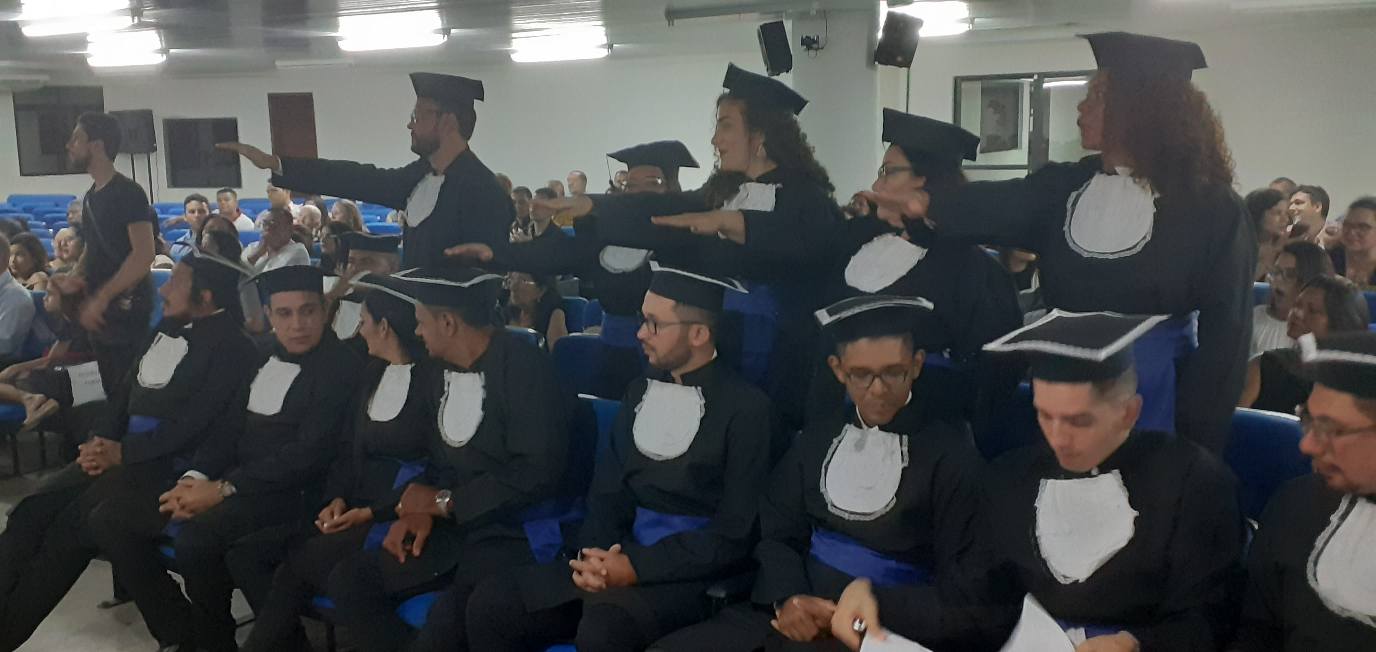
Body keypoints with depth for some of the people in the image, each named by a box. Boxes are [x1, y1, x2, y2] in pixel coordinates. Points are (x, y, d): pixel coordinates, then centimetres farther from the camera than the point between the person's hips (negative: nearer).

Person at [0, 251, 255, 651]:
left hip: (168, 464, -8)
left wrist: (123, 452, -13)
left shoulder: (231, 346, -9)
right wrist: (99, 439, -1)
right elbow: (127, 388, 16)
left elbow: (193, 422, -15)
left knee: (72, 528, -22)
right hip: (121, 450, 8)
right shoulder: (169, 328, 17)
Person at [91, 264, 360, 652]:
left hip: (289, 493, -8)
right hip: (228, 484, 8)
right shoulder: (256, 360, 14)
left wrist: (223, 490, -17)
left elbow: (310, 452, -17)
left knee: (196, 539, -32)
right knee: (110, 520, -2)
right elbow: (228, 430, 14)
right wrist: (195, 479, -7)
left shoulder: (340, 367, -10)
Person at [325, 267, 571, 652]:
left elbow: (540, 472, -21)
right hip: (453, 526, 8)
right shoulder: (439, 370, 11)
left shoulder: (523, 365, -13)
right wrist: (422, 510, -2)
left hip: (516, 531, -8)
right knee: (348, 580, -7)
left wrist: (445, 502, -12)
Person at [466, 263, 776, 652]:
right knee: (490, 604, -12)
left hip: (693, 574, -6)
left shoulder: (746, 408, -7)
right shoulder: (640, 392, 13)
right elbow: (608, 491, 11)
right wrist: (596, 554, -10)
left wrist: (636, 567, -17)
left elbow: (734, 536, -11)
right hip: (621, 559, 6)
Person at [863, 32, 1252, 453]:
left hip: (1154, 391, -3)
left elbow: (1226, 324, -8)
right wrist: (929, 204, -36)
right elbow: (995, 206, -16)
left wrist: (1195, 433, -12)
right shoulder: (1064, 186, 3)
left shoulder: (1209, 206, -7)